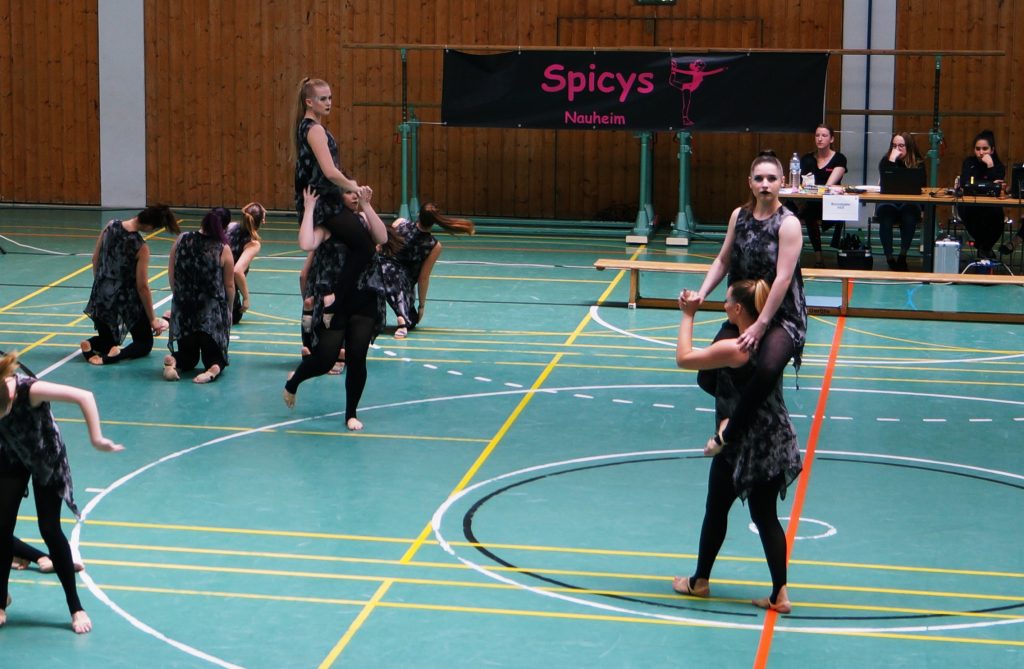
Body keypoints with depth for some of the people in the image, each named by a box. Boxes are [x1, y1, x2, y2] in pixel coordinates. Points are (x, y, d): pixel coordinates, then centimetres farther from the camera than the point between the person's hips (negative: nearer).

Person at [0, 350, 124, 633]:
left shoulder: (29, 389, -39)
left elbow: (84, 396, -40)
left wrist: (96, 439, -41)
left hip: (46, 458, -3)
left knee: (50, 530, -2)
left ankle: (76, 607, 9)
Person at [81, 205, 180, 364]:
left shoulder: (111, 226, -8)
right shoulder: (141, 248, -22)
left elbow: (95, 260, 5)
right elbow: (142, 287, -16)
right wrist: (152, 319, -4)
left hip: (101, 298, 5)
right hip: (127, 302, -5)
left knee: (106, 340, 27)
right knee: (145, 344, 16)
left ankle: (91, 344, -8)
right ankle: (117, 355, -15)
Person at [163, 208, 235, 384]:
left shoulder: (181, 241, -4)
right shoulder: (223, 250, -12)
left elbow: (171, 274, 6)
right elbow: (229, 286, -5)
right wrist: (229, 310, 12)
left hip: (183, 310, 3)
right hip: (213, 314, -3)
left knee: (187, 355, 21)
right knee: (215, 356, 13)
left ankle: (174, 362, -14)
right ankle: (214, 367, -23)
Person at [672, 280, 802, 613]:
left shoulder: (733, 349, -23)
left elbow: (683, 358, -13)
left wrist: (688, 316, -5)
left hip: (743, 445, -7)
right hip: (774, 443, 7)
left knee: (716, 510, 13)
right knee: (766, 516, 11)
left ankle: (700, 581, 28)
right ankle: (779, 593, 7)